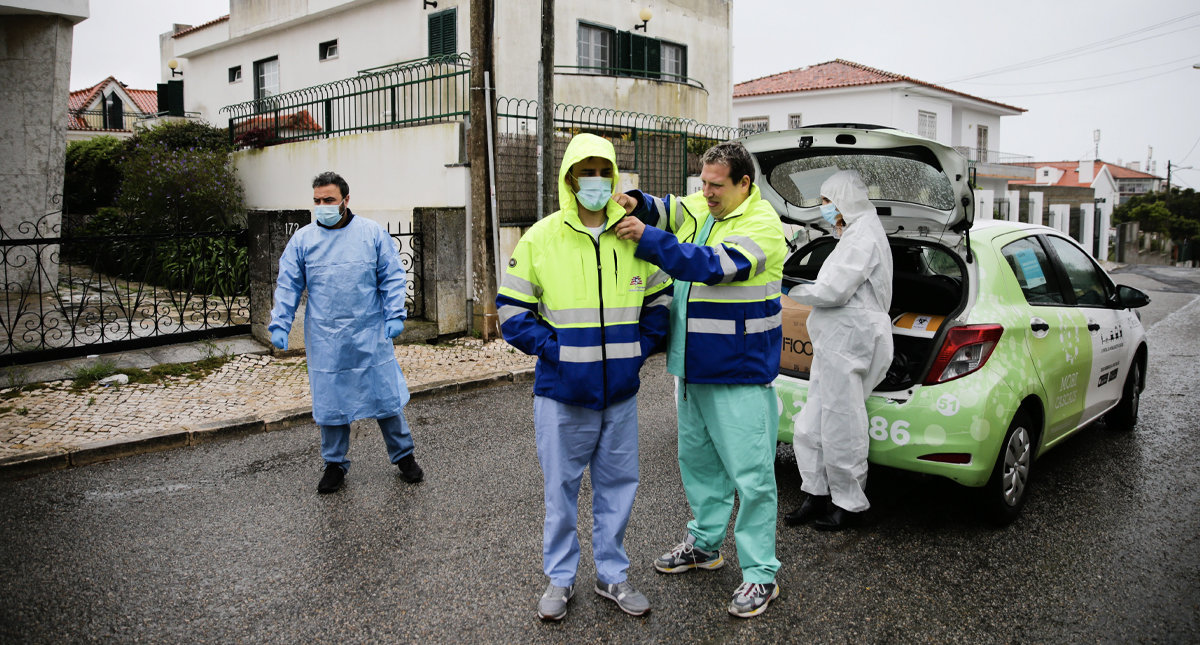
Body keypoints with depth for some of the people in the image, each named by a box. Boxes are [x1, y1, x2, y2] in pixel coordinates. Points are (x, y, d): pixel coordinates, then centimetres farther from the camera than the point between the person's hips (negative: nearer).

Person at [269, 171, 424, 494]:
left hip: (371, 338, -1)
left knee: (386, 396, 6)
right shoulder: (302, 239, 3)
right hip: (325, 342, 1)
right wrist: (279, 325, -3)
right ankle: (335, 464, 26)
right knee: (330, 403, 9)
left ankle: (403, 455, 23)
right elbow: (288, 285, 5)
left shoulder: (373, 234, 0)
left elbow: (392, 277, 2)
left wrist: (395, 315, -9)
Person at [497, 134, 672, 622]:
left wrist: (641, 347, -1)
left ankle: (612, 574, 30)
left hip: (620, 394, 3)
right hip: (562, 393, -2)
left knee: (617, 485, 12)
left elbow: (659, 298, 12)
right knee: (561, 488, 9)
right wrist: (552, 347, -13)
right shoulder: (541, 238, -5)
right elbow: (512, 309, -3)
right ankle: (560, 577, 26)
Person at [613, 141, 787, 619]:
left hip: (740, 374, -8)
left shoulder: (762, 225, -16)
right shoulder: (697, 208, 7)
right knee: (698, 461, 20)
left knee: (751, 475, -2)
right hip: (692, 366, 8)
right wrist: (636, 202, -6)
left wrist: (648, 238, -29)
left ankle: (760, 575, 10)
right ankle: (704, 543, 39)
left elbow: (712, 264, -29)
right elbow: (663, 209, 19)